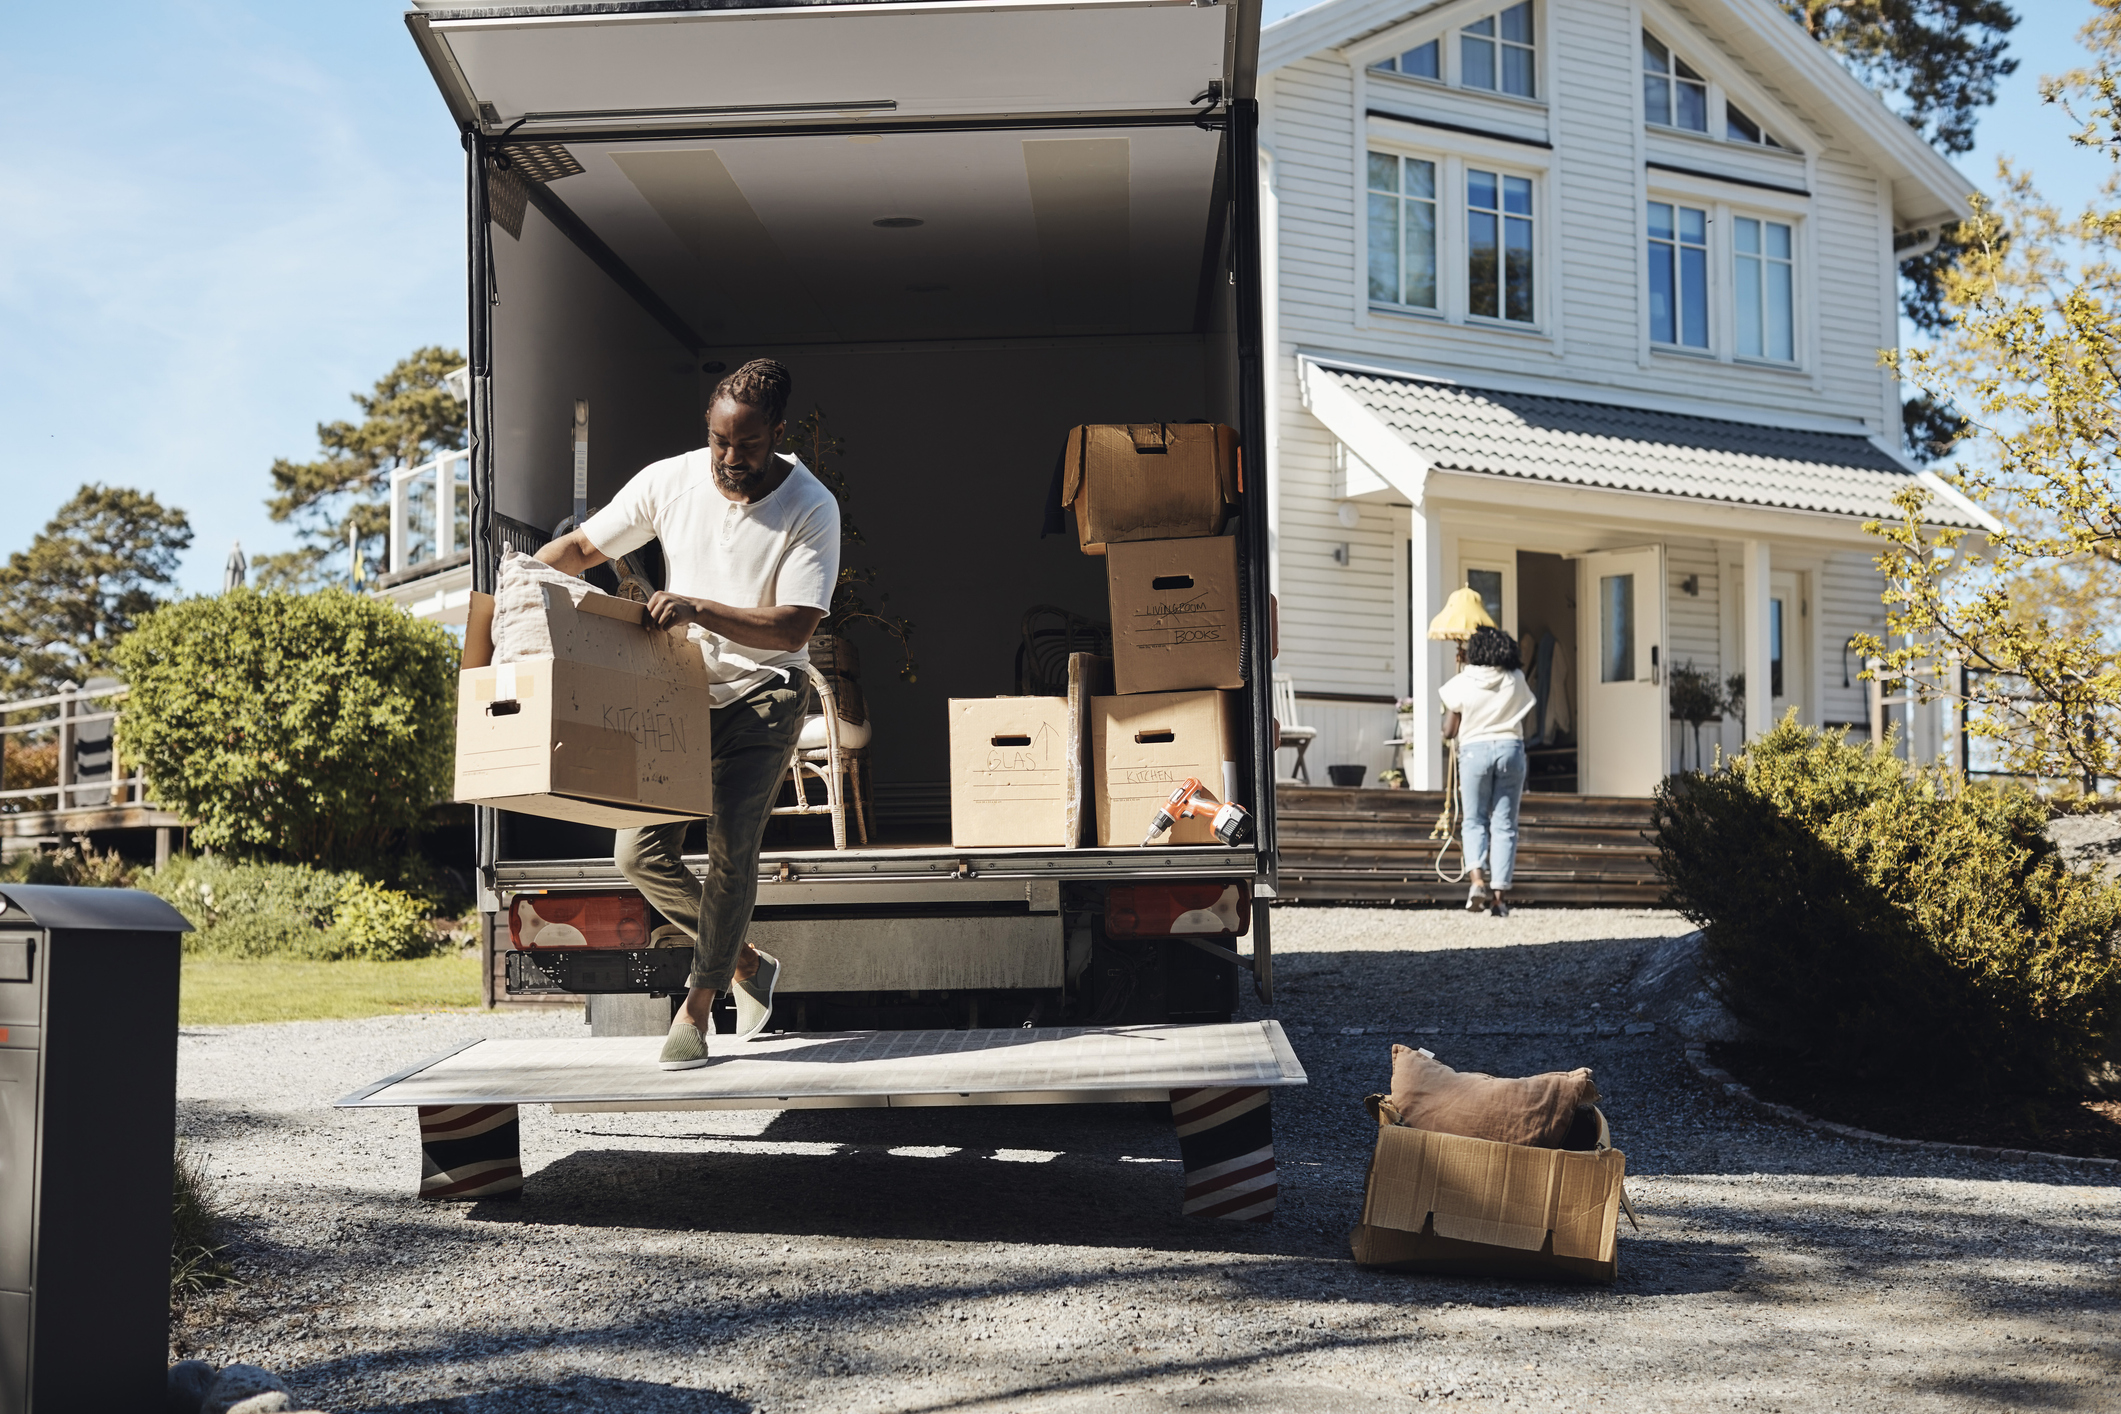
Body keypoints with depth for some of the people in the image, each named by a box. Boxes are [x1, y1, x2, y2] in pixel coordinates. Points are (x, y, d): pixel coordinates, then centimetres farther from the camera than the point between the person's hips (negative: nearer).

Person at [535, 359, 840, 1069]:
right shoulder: (669, 481, -5)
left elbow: (793, 629, -20)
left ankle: (696, 1006, 2)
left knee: (731, 844, -17)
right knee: (641, 855, -2)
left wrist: (698, 608, -31)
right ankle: (744, 961, 20)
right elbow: (580, 546, 5)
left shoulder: (811, 509, -14)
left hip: (763, 692, -4)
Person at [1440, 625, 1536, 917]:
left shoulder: (1462, 683, -3)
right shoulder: (1516, 680, 3)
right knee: (1505, 824, 5)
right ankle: (1501, 892, 2)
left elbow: (1448, 731, 2)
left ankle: (1478, 879, -14)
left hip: (1474, 750, -1)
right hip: (1511, 748, 2)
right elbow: (1523, 722, 7)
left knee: (1474, 821, 9)